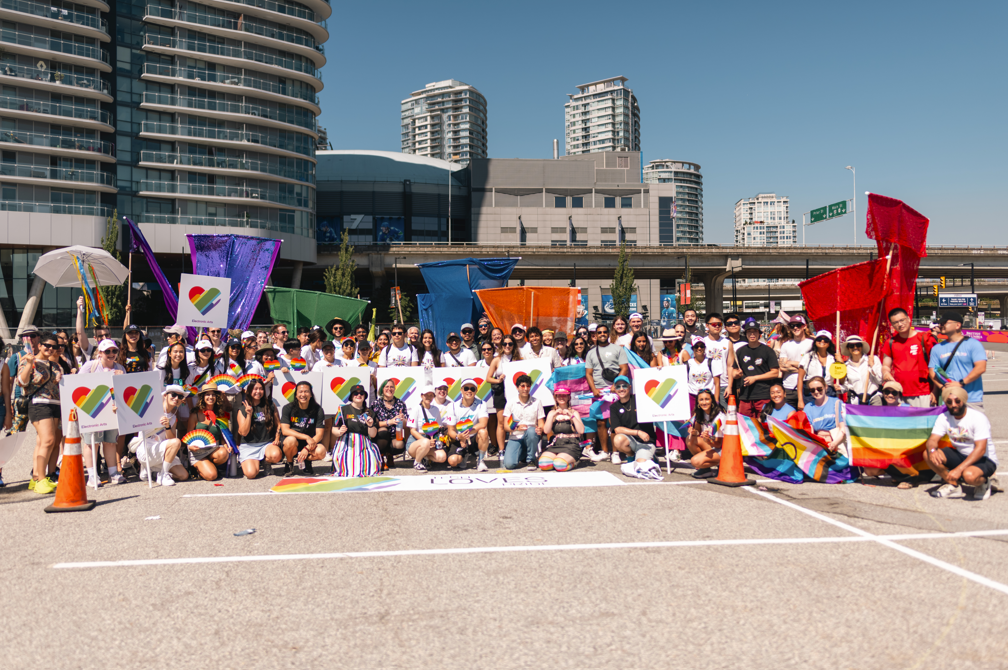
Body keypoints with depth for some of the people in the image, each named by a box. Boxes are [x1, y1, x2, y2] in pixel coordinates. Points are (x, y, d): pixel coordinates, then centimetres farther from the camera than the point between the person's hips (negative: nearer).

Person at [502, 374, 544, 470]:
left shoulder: (536, 402, 4)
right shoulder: (511, 403, 3)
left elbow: (541, 422, 2)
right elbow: (506, 425, -1)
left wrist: (540, 429, -23)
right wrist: (517, 428, -22)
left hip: (531, 437, 0)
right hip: (515, 437, 0)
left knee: (531, 431, -38)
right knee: (509, 464, -23)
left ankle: (531, 460, -12)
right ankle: (522, 456, 16)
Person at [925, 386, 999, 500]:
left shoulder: (978, 418, -21)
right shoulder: (943, 417, -5)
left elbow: (980, 449, -28)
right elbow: (933, 440, -11)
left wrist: (959, 469, -36)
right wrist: (932, 450, -38)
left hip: (985, 459, -5)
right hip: (960, 455, 5)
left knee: (969, 475, -38)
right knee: (927, 454, -18)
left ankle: (984, 482, -1)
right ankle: (953, 485, 0)